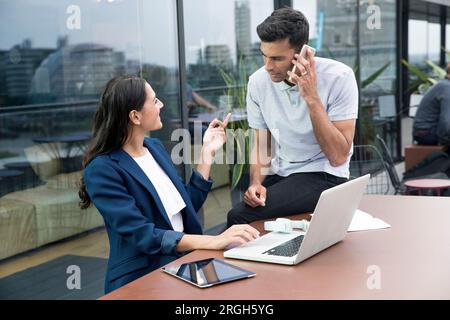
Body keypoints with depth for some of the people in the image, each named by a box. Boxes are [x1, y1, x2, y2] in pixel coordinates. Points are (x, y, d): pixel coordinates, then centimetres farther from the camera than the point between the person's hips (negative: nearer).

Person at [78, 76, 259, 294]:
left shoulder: (154, 147, 9)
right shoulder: (102, 170, -14)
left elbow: (188, 207, 14)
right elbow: (142, 235, -22)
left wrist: (207, 152, 10)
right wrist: (213, 241, -30)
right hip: (141, 279, -7)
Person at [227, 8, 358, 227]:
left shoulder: (338, 77, -17)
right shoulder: (258, 81, -4)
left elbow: (338, 157, -20)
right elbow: (261, 145, 8)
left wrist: (312, 98, -27)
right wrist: (256, 182, -12)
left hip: (323, 175, -5)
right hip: (279, 175, 5)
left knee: (239, 217, -23)